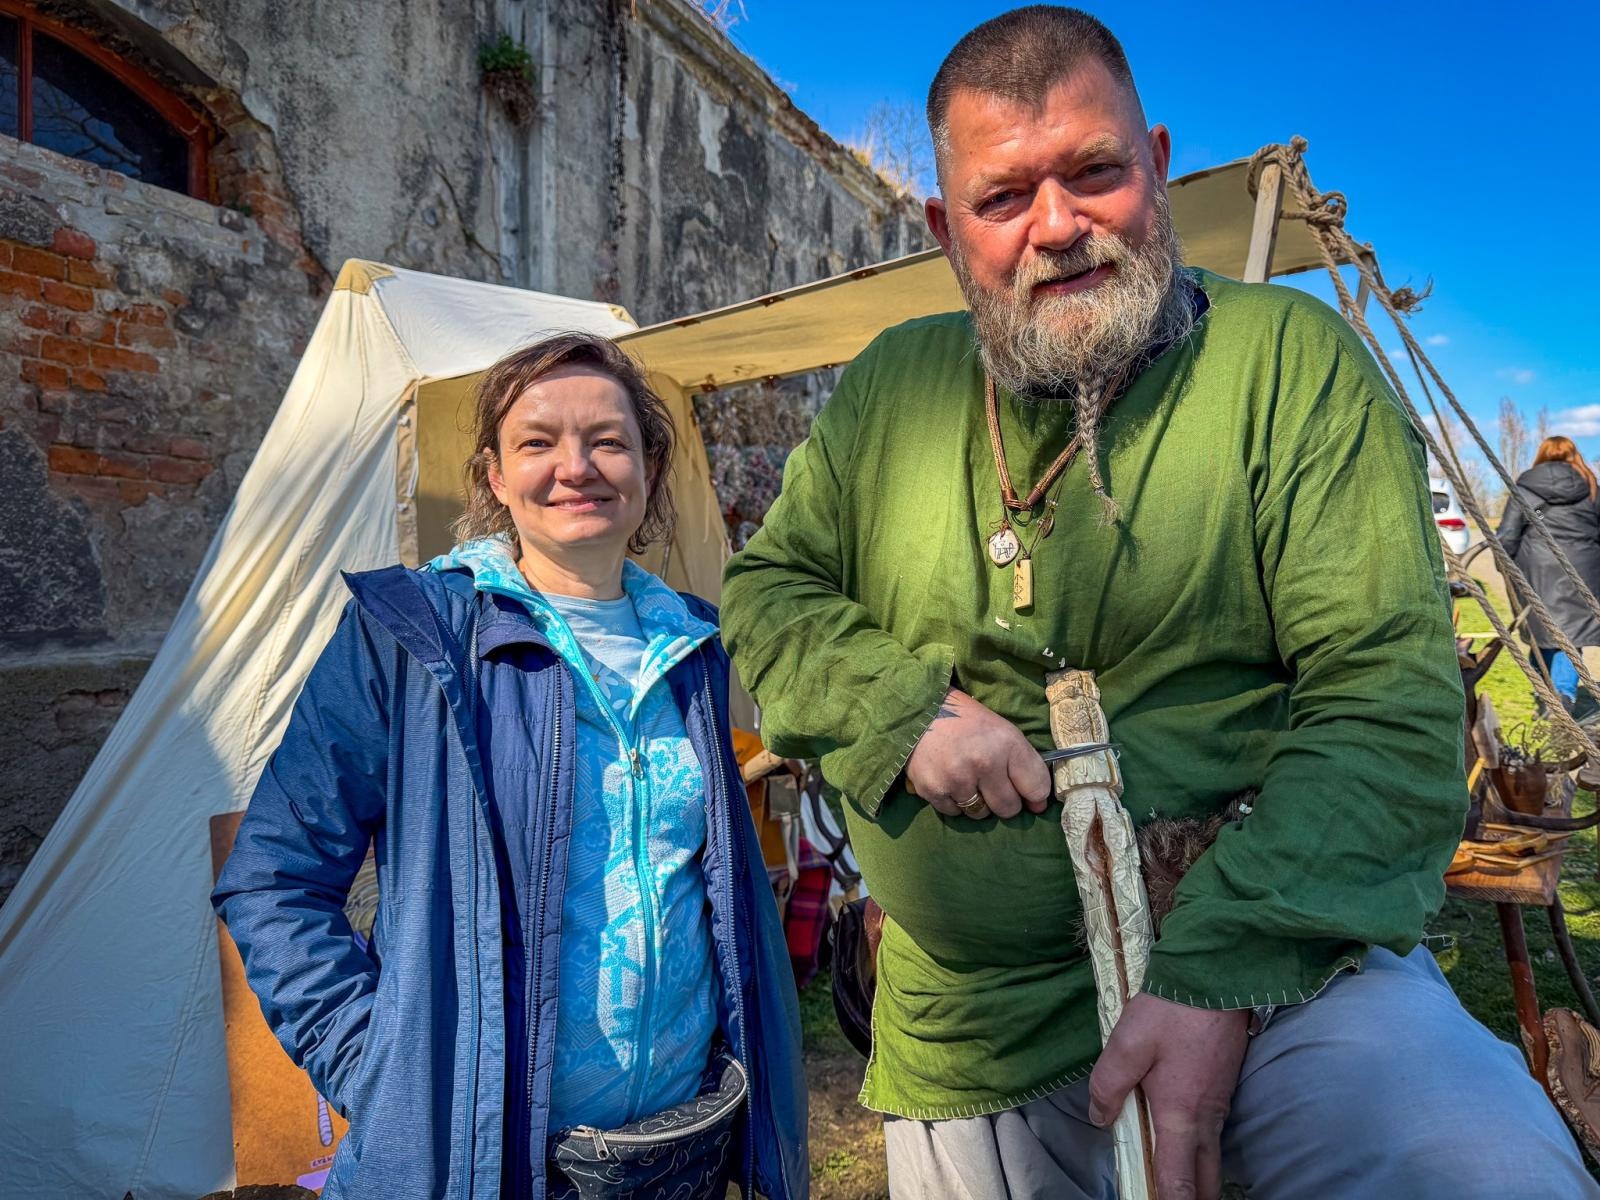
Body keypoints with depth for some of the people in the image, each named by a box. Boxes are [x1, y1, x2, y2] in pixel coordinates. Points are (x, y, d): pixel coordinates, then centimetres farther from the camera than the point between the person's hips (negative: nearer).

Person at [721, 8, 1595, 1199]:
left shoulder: (1288, 358, -7)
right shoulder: (892, 385, 4)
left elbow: (1390, 699, -12)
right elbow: (767, 592, 8)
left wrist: (1220, 982, -22)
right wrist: (906, 708, -11)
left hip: (1274, 965, -3)